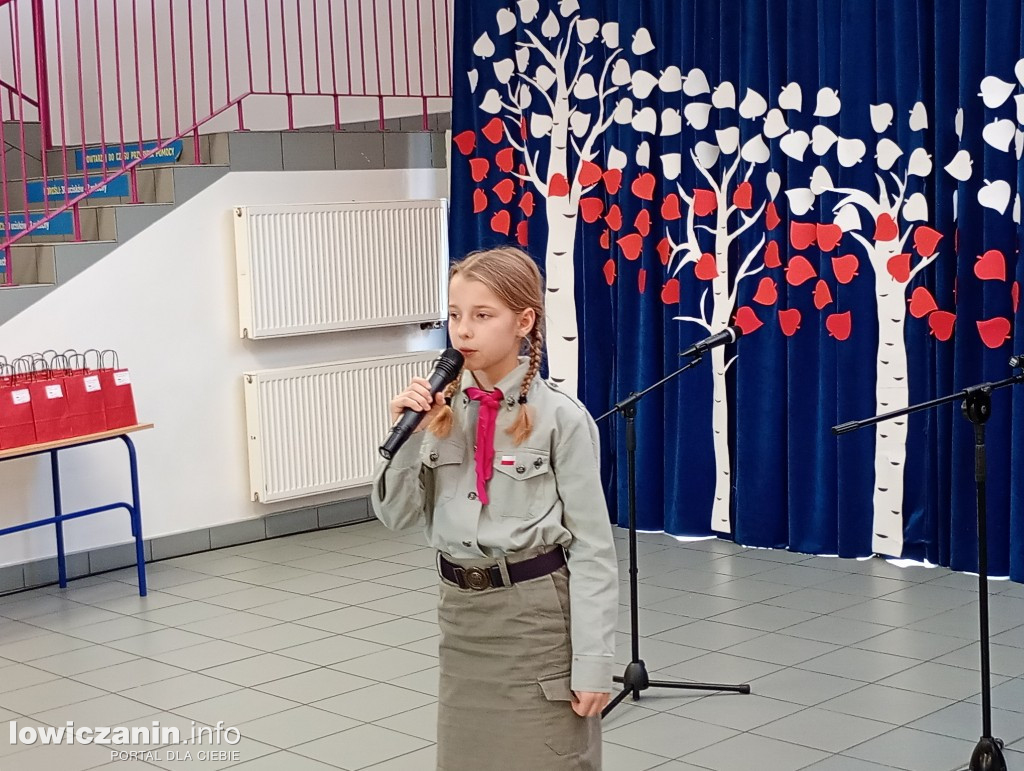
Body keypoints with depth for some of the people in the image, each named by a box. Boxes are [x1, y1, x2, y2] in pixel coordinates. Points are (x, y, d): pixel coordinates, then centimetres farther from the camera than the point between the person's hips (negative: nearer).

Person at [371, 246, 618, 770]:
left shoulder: (560, 417, -13)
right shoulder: (441, 408, -1)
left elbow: (592, 545, -11)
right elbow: (395, 516, 2)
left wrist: (593, 659, -13)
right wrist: (408, 436, -13)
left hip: (536, 613, -4)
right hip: (462, 613, 5)